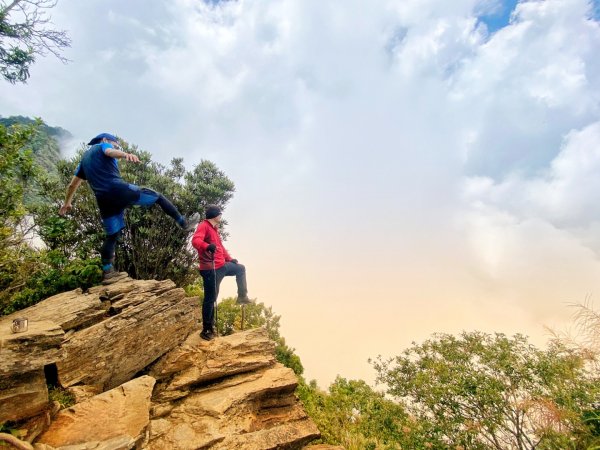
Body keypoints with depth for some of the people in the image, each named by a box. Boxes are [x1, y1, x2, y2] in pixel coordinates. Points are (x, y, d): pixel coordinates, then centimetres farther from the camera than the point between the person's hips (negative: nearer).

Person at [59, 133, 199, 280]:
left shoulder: (84, 158, 32)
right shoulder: (103, 146, 13)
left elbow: (72, 184, 35)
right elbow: (110, 152, -16)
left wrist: (67, 203, 47)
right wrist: (126, 154, -38)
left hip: (104, 200, 7)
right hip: (119, 189, -7)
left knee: (111, 236, 13)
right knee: (158, 197, 4)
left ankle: (107, 271, 14)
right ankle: (184, 223, 1)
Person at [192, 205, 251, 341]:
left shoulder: (214, 228, 17)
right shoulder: (204, 226, -13)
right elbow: (195, 240, -33)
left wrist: (230, 259, 29)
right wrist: (207, 246, -52)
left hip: (222, 266, 10)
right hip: (211, 269, -10)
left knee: (240, 268, 26)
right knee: (210, 299, -4)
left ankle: (242, 296, 33)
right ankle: (206, 330, 7)